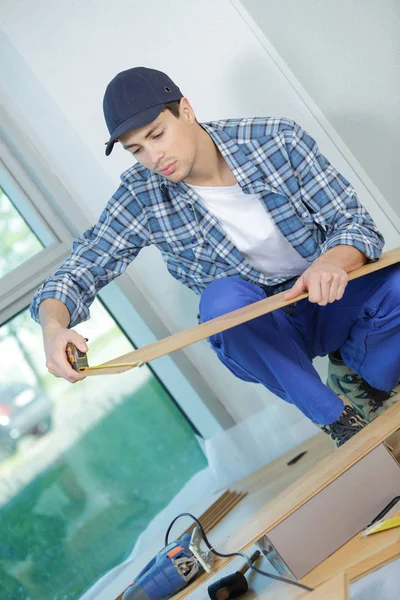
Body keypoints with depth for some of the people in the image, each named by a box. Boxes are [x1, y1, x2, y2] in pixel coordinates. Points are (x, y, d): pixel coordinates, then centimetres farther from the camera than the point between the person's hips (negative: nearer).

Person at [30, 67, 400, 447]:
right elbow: (80, 270, -10)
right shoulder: (142, 196, -11)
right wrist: (53, 325, -33)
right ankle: (335, 416, -13)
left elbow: (354, 222, -13)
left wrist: (333, 262, -37)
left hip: (333, 300, 0)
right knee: (223, 297, -35)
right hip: (261, 333, 0)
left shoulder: (277, 140, -13)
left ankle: (355, 368, 5)